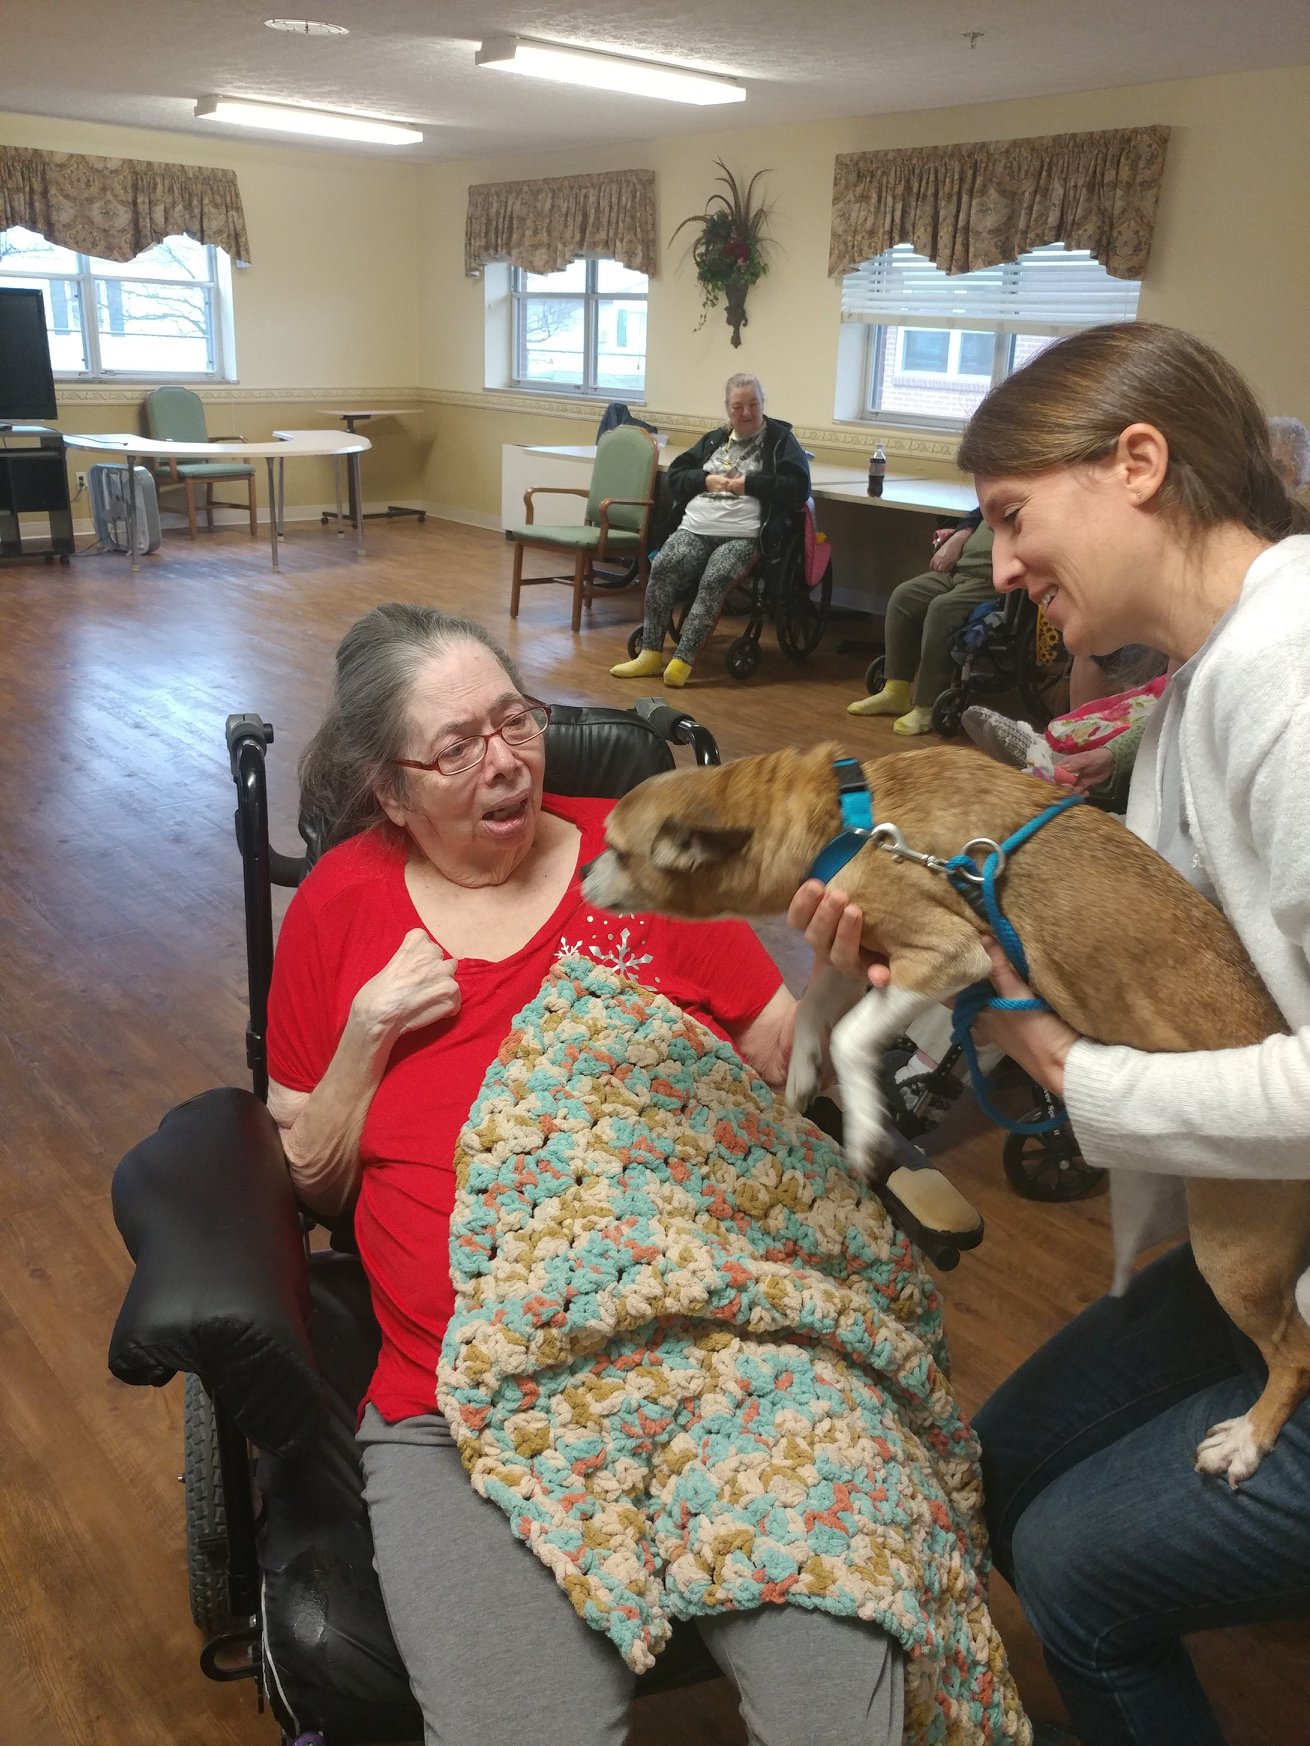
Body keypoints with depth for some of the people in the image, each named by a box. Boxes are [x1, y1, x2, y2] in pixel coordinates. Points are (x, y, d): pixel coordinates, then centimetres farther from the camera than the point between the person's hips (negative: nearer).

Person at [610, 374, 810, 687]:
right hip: (694, 528, 4)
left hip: (743, 536, -4)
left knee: (715, 579, -33)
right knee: (662, 567, -24)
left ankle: (683, 660, -33)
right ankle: (650, 653, -21)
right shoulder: (714, 439, 24)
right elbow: (675, 476, 21)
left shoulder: (780, 440, 10)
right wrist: (706, 480, 2)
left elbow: (798, 487, -3)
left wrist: (748, 484, -5)